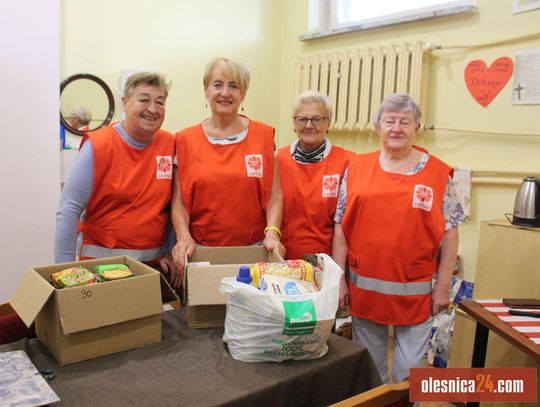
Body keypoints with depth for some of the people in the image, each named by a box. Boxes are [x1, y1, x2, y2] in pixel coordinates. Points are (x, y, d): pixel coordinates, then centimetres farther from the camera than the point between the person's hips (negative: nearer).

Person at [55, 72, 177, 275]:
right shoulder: (98, 146, -11)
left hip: (153, 262, 3)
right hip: (101, 261, -3)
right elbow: (69, 210, -12)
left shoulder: (170, 145, -2)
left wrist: (170, 253, 1)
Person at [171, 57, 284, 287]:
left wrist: (272, 232, -14)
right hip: (201, 251, 0)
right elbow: (179, 200, 1)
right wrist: (184, 237, -15)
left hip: (254, 251, 0)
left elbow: (274, 194, 1)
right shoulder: (186, 141, 2)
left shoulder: (263, 136, 2)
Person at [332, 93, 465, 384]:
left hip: (415, 291, -1)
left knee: (410, 368, 9)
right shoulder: (356, 167, 3)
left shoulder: (437, 173, 0)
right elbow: (341, 228, 3)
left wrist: (443, 286, -2)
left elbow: (449, 233, 1)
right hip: (363, 287, 2)